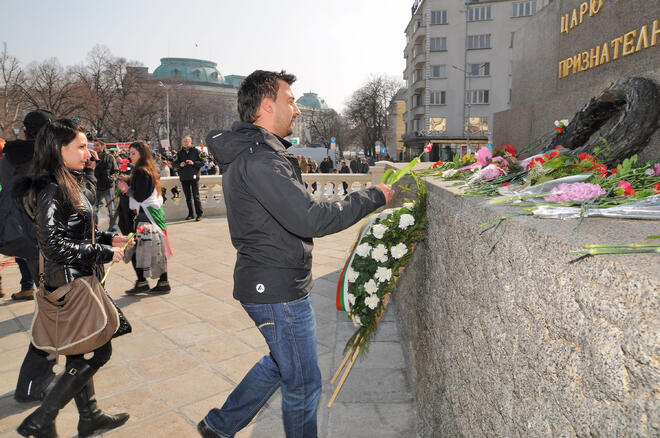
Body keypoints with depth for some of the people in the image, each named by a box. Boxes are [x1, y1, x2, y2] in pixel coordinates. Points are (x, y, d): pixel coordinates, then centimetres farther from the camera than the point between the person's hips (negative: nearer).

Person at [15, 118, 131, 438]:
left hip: (76, 281, 9)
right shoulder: (51, 189, -19)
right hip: (70, 284, -9)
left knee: (79, 353, 18)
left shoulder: (74, 184, 9)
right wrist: (104, 253, -17)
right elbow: (54, 244, -23)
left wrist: (107, 239, 6)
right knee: (99, 351, 0)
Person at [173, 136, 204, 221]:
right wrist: (180, 164, -11)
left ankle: (199, 214, -2)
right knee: (188, 197, 9)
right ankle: (190, 214, 16)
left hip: (194, 177, -4)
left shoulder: (196, 151, 3)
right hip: (184, 178, 4)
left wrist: (193, 163, -16)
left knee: (196, 196, -7)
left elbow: (202, 162, -1)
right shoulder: (180, 153, 13)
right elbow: (175, 163, 10)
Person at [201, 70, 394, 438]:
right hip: (279, 290, -10)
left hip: (269, 283, 11)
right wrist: (374, 197, -20)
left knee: (281, 363, 27)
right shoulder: (260, 159, -23)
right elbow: (311, 219, -31)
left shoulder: (247, 153, 12)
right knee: (303, 384, 9)